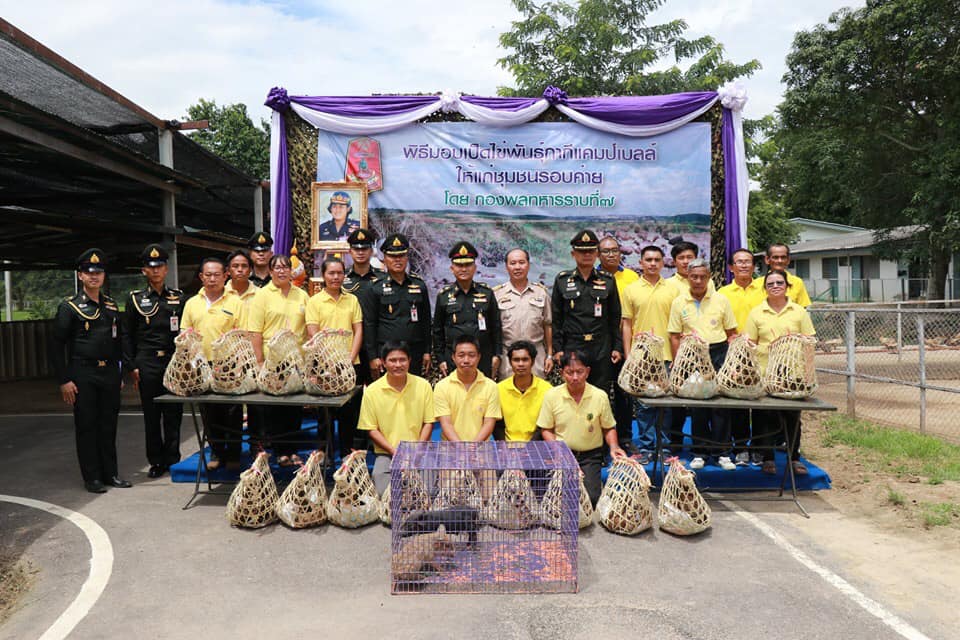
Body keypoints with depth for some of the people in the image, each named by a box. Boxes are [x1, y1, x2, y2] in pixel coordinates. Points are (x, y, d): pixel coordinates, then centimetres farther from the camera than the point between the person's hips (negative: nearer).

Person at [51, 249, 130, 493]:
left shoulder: (112, 306, 12)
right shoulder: (69, 307, -3)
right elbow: (57, 346, -5)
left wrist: (119, 374, 15)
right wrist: (64, 380, -11)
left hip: (110, 373, 4)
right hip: (83, 376, -4)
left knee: (109, 425, 9)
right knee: (86, 426, 2)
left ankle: (110, 473, 19)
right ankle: (92, 478, 11)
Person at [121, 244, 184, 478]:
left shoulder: (178, 298, 9)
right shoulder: (135, 299, 6)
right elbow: (127, 335, 6)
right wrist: (132, 366, -1)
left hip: (174, 362, 1)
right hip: (147, 365, 0)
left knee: (173, 414, 3)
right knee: (151, 415, 5)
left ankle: (172, 459, 14)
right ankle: (156, 461, 16)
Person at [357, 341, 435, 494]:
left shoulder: (423, 386, -1)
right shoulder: (372, 391, -4)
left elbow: (428, 423, 3)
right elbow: (371, 429, 0)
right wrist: (393, 451, -10)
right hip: (386, 454, 0)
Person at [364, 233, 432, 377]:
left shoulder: (419, 285, 9)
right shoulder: (375, 289, 2)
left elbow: (426, 321, 11)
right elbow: (369, 325, 1)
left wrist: (427, 352, 7)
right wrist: (373, 357, -4)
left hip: (415, 353, 2)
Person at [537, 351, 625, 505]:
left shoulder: (600, 396, -5)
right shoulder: (551, 395, -6)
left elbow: (609, 428, 7)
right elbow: (546, 430, 2)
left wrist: (614, 447, -11)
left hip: (590, 456, 0)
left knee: (590, 498, -19)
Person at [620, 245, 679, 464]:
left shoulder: (673, 290, 7)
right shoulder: (631, 290, 5)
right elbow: (626, 324, 4)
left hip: (666, 355, 1)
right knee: (643, 404, 4)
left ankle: (664, 447, 17)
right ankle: (645, 447, 14)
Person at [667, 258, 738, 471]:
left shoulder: (721, 300, 6)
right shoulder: (679, 302, 5)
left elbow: (731, 333, 9)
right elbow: (675, 337, 5)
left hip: (718, 353, 0)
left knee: (721, 403, -1)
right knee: (696, 405, 4)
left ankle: (723, 453, 8)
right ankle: (700, 452, 14)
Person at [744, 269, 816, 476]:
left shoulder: (799, 311, 6)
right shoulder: (756, 313, 4)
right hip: (764, 372, -1)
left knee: (792, 416, 7)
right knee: (765, 416, 4)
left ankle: (794, 457, 20)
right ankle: (767, 458, 16)